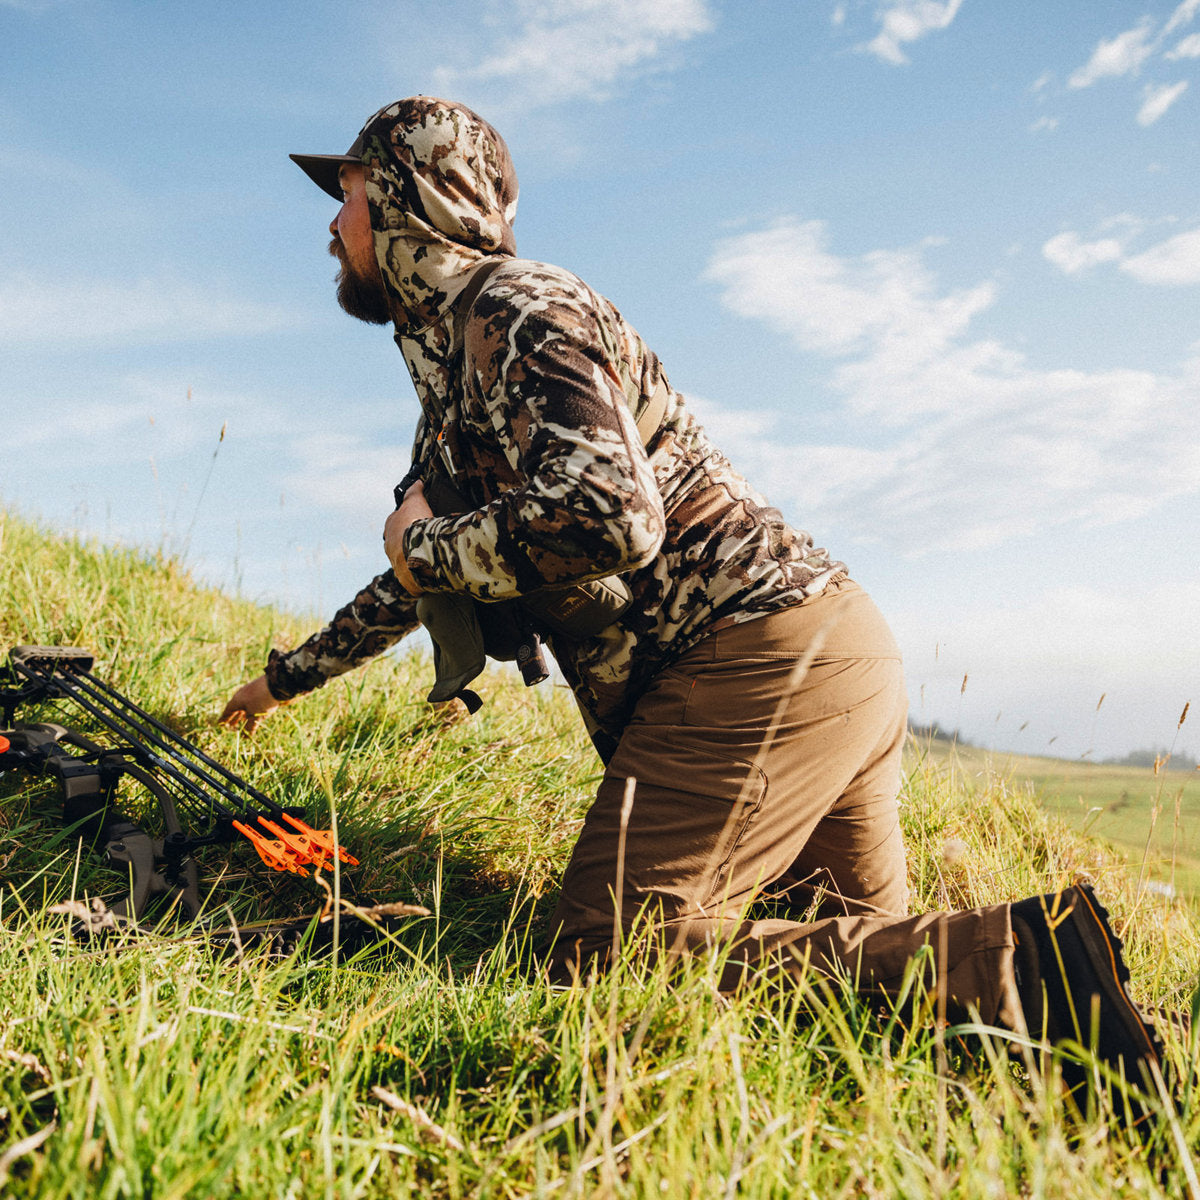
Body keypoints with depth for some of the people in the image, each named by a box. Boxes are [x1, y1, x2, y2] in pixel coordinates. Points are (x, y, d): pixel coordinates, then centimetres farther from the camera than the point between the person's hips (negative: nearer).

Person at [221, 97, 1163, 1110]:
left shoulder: (508, 307, -8)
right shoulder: (450, 346, 24)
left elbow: (605, 517, -27)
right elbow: (429, 578, 37)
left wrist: (421, 544, -8)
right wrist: (284, 678, 47)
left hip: (763, 664, -10)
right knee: (864, 944, 18)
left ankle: (1012, 962, -20)